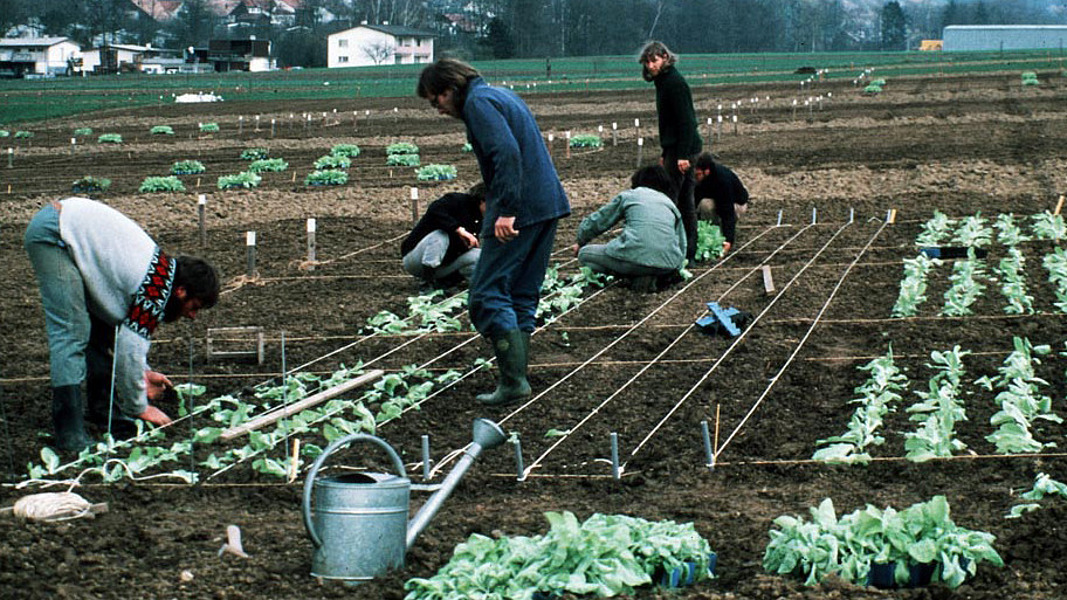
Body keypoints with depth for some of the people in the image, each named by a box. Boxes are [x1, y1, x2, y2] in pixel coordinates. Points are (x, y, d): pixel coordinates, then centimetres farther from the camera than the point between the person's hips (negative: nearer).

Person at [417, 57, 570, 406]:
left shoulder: (478, 102, -8)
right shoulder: (500, 95, 22)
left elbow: (507, 153, -22)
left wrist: (507, 210, -26)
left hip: (520, 209, -10)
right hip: (547, 205, 10)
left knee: (488, 294, -7)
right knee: (522, 295, 14)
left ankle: (512, 382, -10)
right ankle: (517, 378, 16)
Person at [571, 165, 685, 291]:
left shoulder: (628, 196, 17)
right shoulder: (670, 203, 25)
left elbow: (593, 223, 21)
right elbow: (681, 246, 24)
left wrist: (580, 244, 40)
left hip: (636, 256, -4)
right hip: (669, 266, 4)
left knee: (584, 254, 16)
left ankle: (639, 276, -1)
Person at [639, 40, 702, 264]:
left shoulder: (675, 83, -14)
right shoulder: (664, 81, 17)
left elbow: (685, 120, -20)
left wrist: (682, 155, -23)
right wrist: (665, 153, 24)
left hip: (682, 148, -10)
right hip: (675, 149, 10)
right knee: (685, 200, 11)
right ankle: (689, 253, 15)